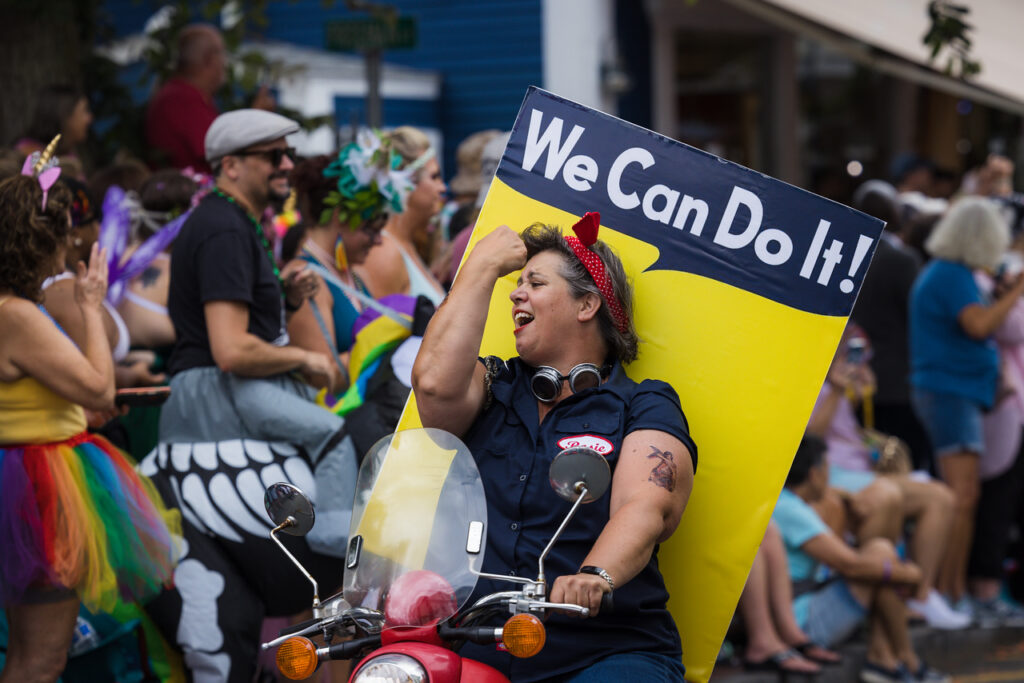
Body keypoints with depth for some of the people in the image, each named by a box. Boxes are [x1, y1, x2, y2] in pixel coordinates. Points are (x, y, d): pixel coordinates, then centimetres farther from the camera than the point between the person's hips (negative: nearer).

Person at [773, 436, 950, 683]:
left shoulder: (792, 506, 18)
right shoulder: (789, 511, -17)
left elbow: (843, 553, 22)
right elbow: (849, 565, -20)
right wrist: (907, 574, -8)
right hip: (800, 623, -11)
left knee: (881, 550, 8)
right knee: (879, 553, -12)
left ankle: (881, 656, -4)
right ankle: (907, 660, -5)